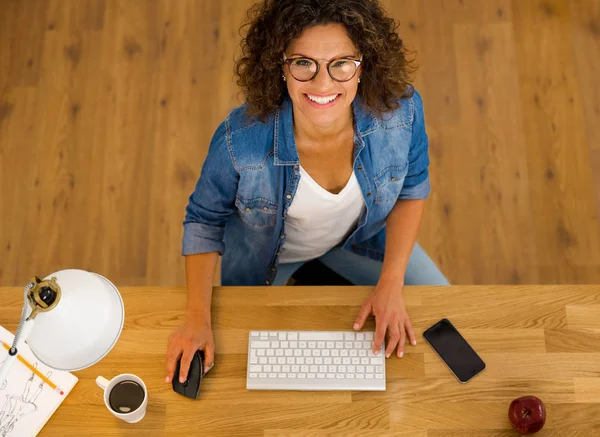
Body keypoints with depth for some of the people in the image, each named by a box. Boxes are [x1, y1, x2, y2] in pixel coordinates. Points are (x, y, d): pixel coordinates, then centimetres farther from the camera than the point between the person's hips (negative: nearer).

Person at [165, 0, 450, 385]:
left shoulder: (402, 109, -32)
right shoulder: (241, 140, -37)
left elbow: (412, 189, -11)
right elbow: (204, 219, -18)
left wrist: (391, 284, -18)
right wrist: (198, 320, -25)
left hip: (360, 237, 2)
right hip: (265, 251, -1)